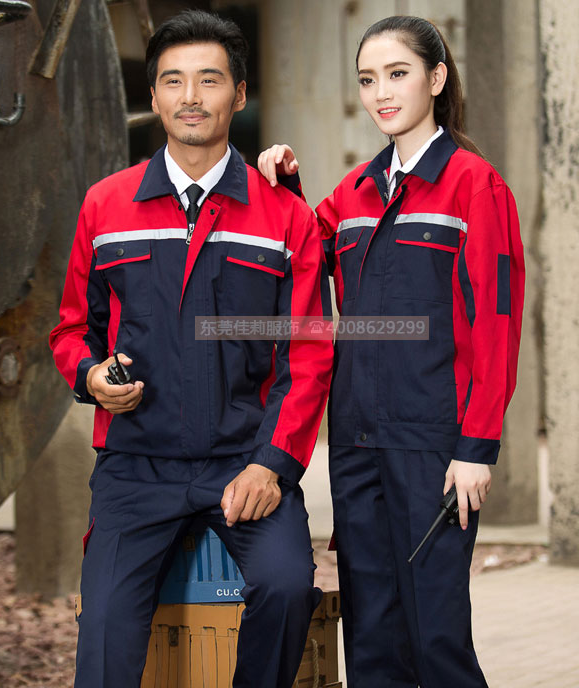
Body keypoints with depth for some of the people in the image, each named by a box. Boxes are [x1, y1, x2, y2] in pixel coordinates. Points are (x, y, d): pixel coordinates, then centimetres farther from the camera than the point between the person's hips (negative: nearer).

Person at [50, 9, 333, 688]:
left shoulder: (285, 216, 6)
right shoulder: (106, 207, 11)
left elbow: (308, 357, 4)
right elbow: (75, 327, 20)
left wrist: (273, 463, -9)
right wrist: (91, 373, -4)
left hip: (247, 459, -1)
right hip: (135, 462, 1)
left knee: (284, 584, -27)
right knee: (107, 623, -21)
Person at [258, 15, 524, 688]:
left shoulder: (473, 183, -3)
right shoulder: (357, 189, 15)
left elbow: (495, 321, -8)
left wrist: (478, 444, -14)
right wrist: (283, 186, 7)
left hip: (433, 438, -6)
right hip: (358, 432, 6)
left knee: (435, 627, -5)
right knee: (369, 632, 8)